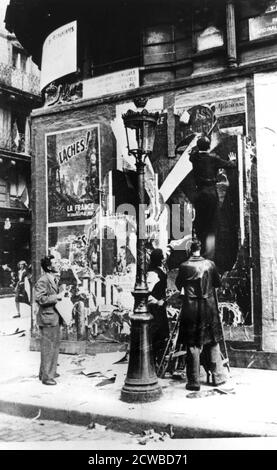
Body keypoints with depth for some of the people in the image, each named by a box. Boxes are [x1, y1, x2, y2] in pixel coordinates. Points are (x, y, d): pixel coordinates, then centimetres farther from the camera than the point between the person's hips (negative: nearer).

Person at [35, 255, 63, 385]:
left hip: (55, 317, 10)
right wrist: (56, 297, -20)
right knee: (48, 347, -3)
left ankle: (50, 371, 30)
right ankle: (46, 376, 6)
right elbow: (40, 298, -24)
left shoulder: (54, 279, 15)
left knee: (54, 345, 17)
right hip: (47, 317, -10)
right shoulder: (43, 280, -17)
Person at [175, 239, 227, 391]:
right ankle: (218, 376, 22)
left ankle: (194, 381, 8)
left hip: (191, 309, -2)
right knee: (212, 342, 15)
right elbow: (218, 283, 8)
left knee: (192, 345, 4)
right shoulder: (210, 264, -3)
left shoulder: (184, 266, -10)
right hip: (209, 308, 3)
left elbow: (178, 285, 4)